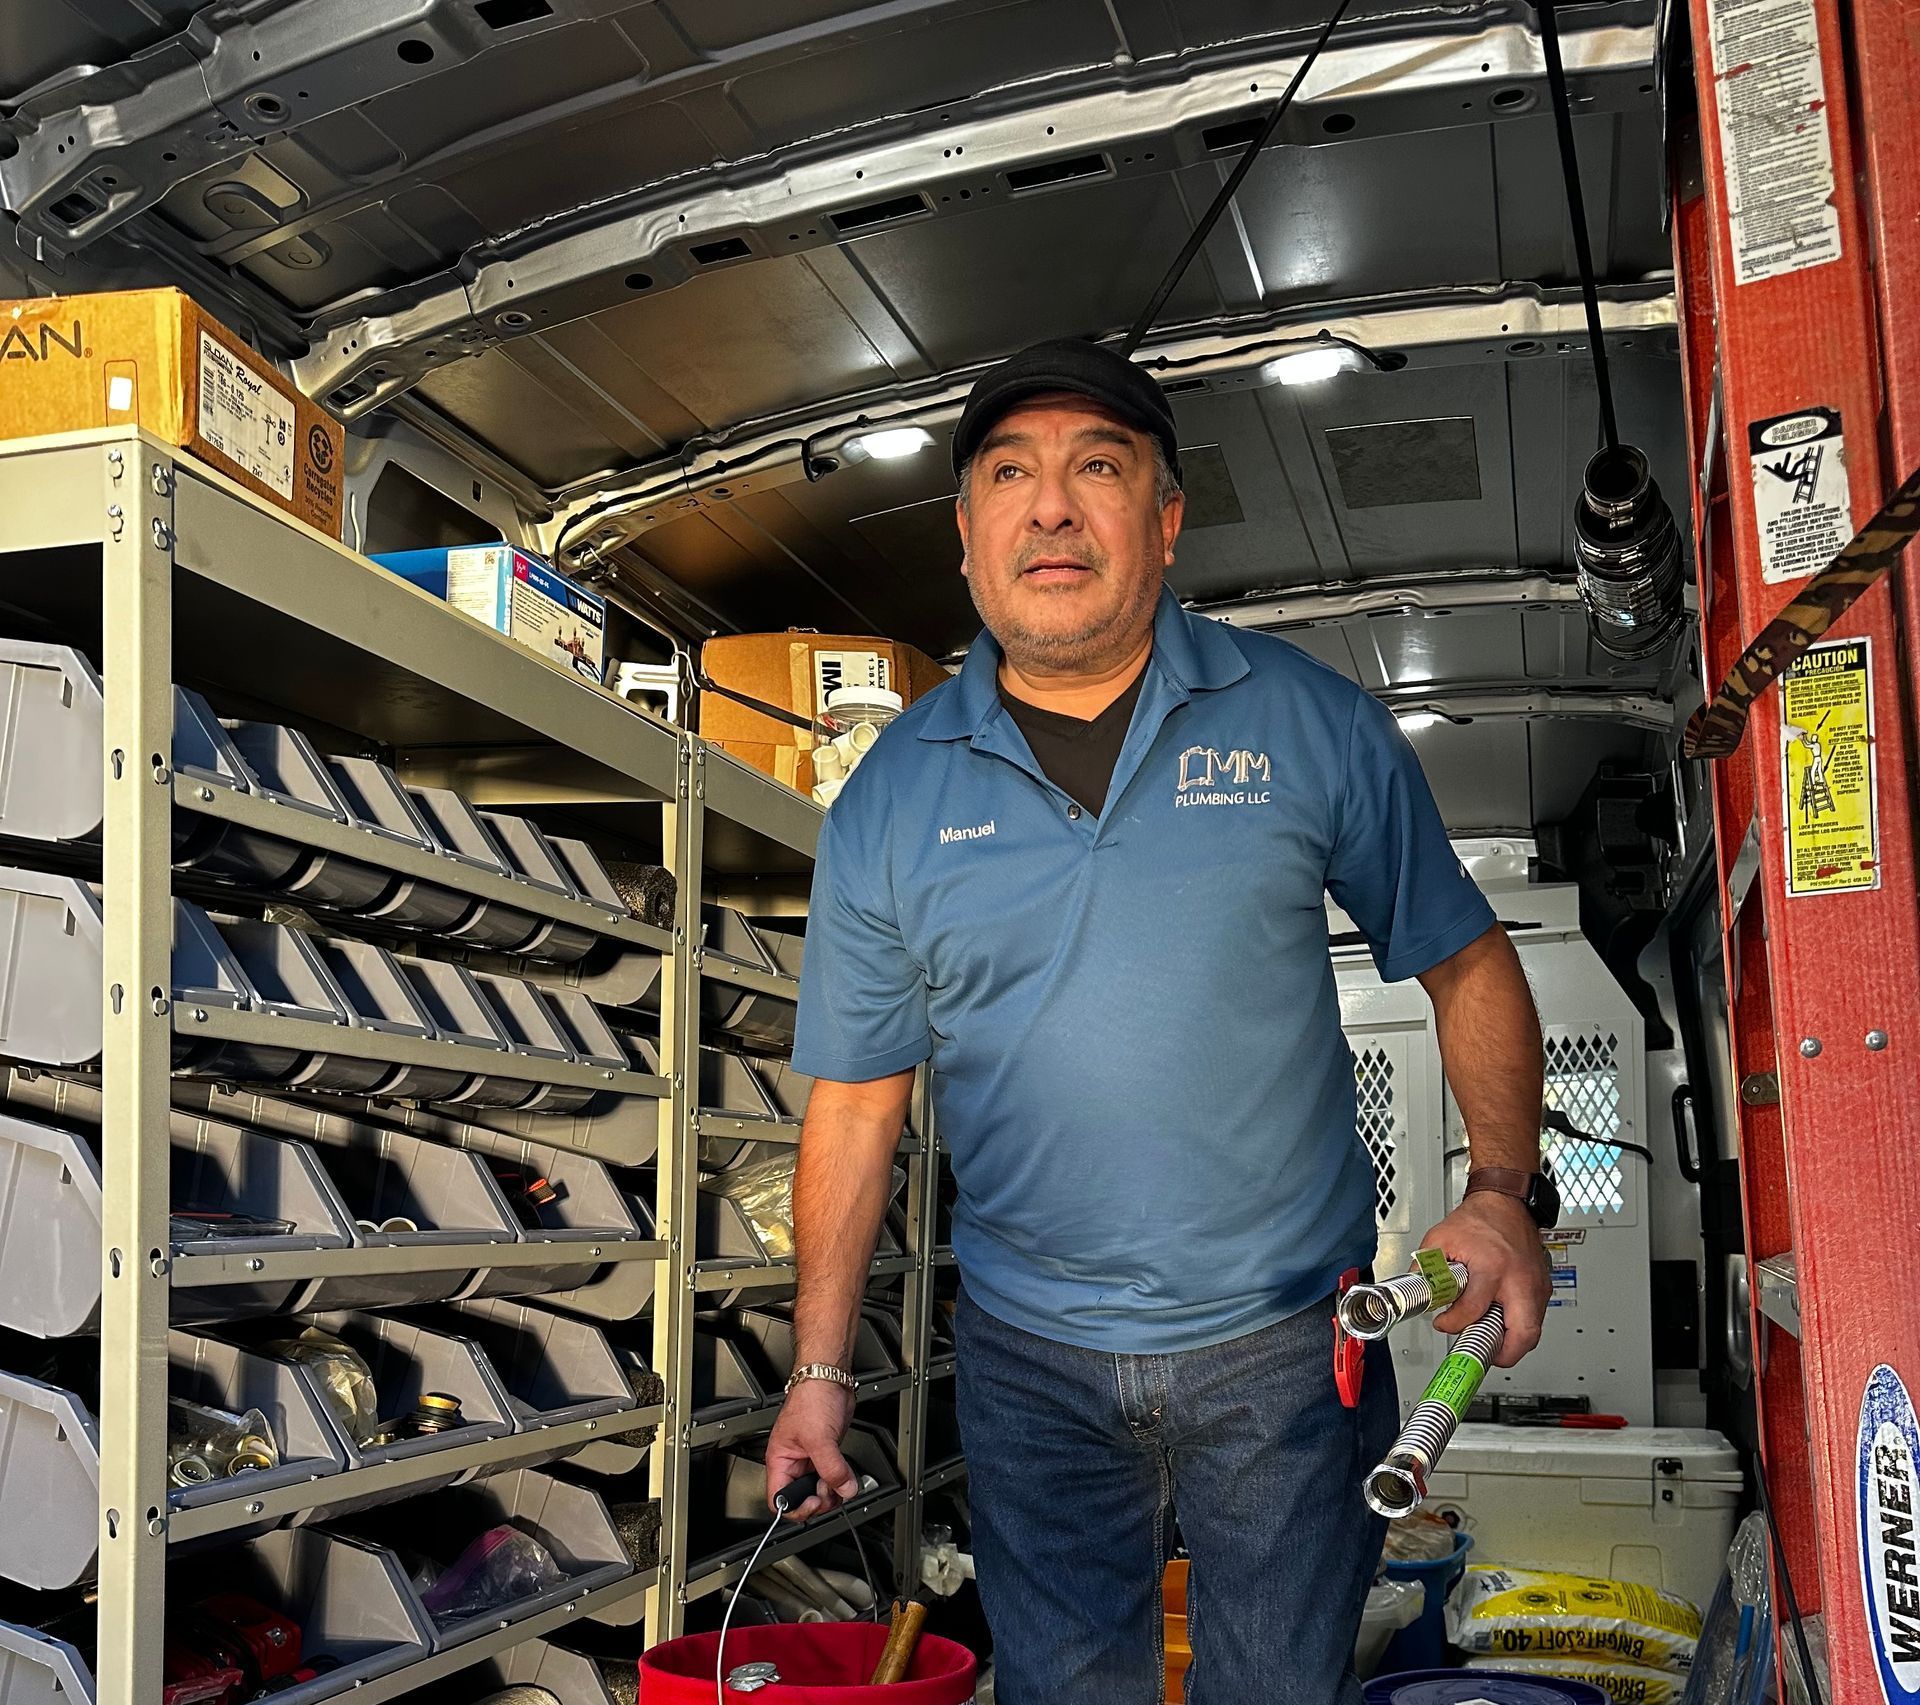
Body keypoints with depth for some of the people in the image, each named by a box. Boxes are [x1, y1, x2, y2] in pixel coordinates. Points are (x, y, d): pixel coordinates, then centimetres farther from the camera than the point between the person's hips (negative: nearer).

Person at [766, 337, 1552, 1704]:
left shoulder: (1308, 723, -6)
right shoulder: (890, 802, -2)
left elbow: (1466, 961, 2)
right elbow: (856, 1097, 3)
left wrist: (1504, 1193, -12)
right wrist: (821, 1369, 2)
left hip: (1287, 1336, -1)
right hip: (1031, 1357, 1)